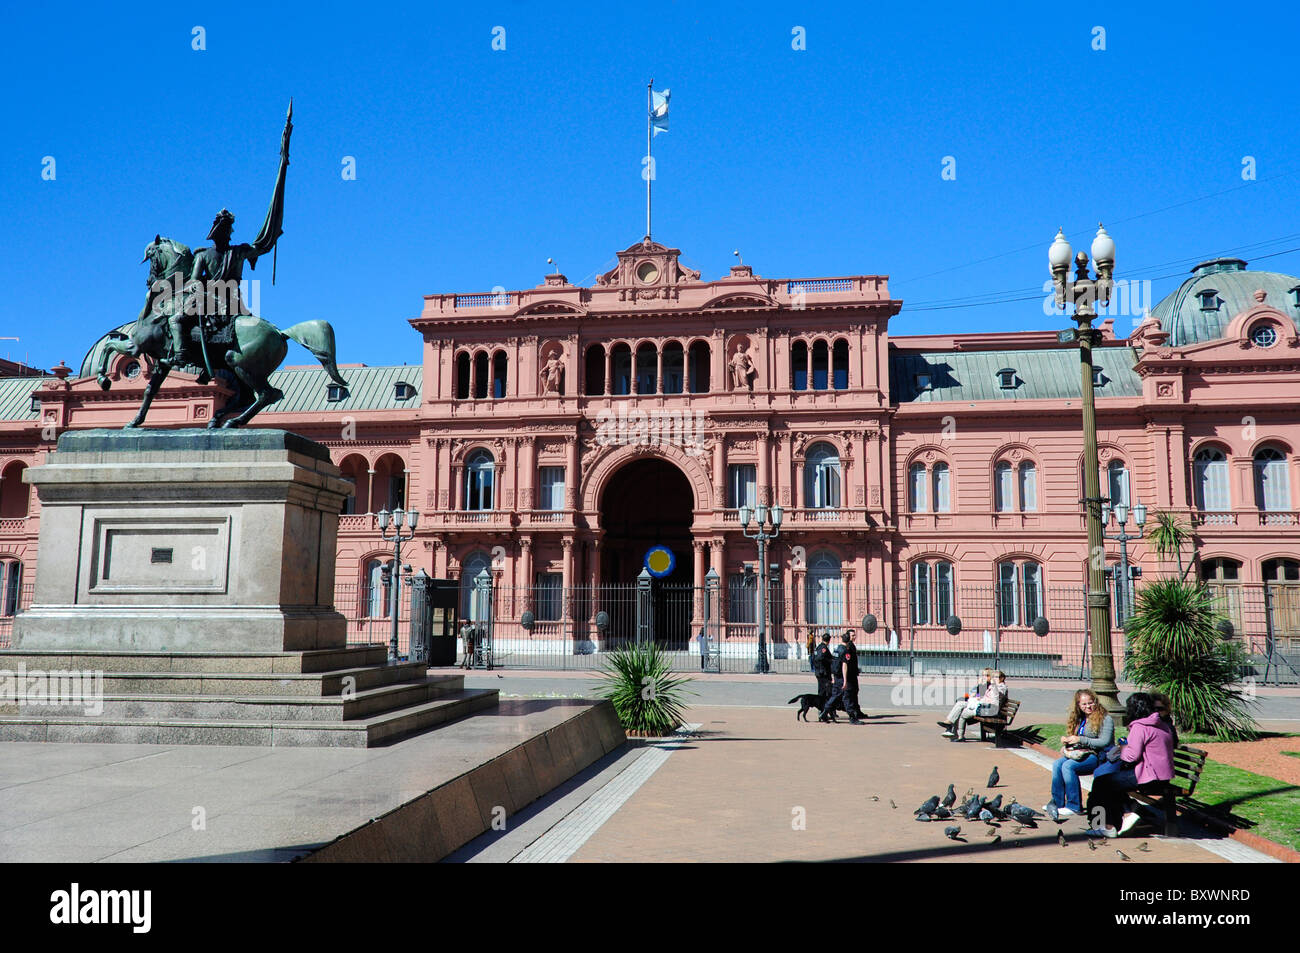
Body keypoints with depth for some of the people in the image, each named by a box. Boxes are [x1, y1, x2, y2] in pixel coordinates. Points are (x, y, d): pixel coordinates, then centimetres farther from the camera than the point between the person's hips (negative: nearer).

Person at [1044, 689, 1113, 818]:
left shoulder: (1105, 719, -4)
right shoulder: (1079, 719, 19)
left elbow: (1104, 742, -15)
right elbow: (1073, 739, 25)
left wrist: (1080, 740, -17)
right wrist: (1066, 741, 1)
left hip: (1097, 756, -7)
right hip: (1080, 754, 7)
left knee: (1068, 766, -29)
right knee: (1057, 764, -19)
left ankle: (1074, 806, -21)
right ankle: (1057, 802, -15)